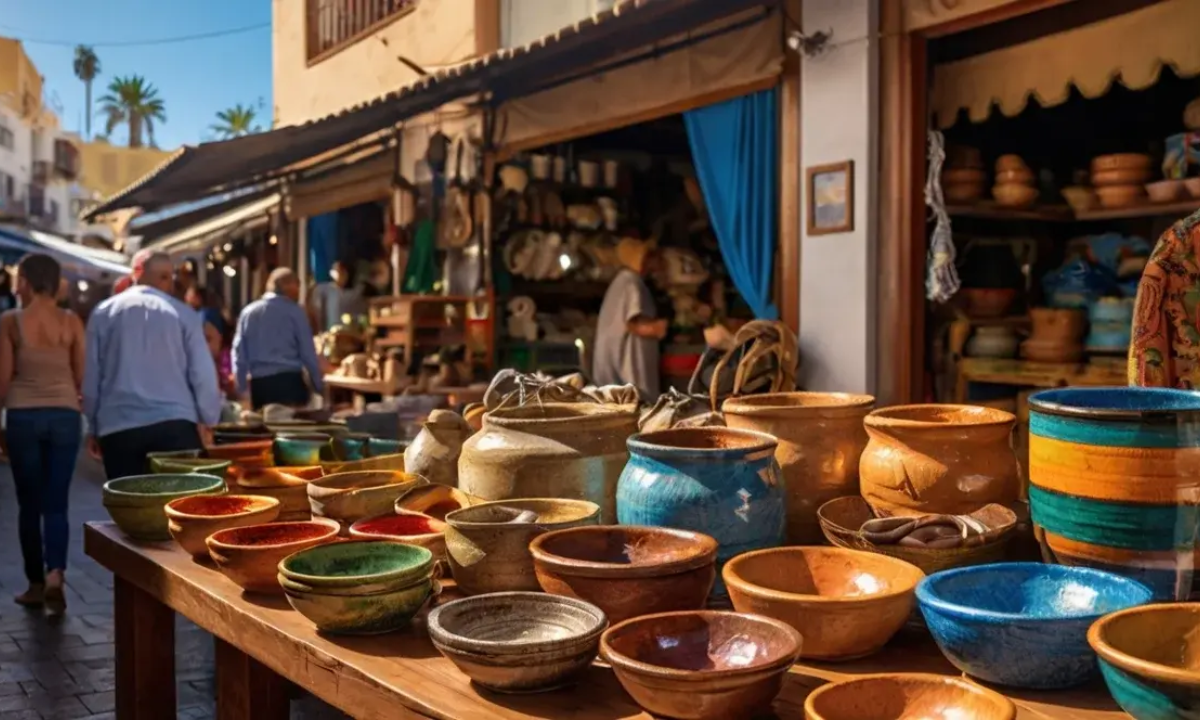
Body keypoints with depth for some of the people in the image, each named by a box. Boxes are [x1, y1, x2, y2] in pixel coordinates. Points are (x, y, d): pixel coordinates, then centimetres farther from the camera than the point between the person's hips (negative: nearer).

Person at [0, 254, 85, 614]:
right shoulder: (71, 321, 1)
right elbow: (81, 377, 5)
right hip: (65, 415, 1)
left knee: (30, 504, 11)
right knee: (56, 503, 5)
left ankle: (36, 583, 17)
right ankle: (54, 574, -13)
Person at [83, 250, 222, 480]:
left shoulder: (103, 313, 8)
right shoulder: (182, 313, 3)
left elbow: (90, 376, 10)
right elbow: (203, 373, 2)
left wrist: (94, 427, 18)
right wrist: (208, 420, 13)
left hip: (118, 427, 2)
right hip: (174, 424, -2)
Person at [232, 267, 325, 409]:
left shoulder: (248, 312, 12)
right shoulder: (294, 311, 0)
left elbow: (239, 354, 12)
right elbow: (308, 352, -1)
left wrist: (241, 391, 17)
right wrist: (319, 387, 6)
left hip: (258, 384, 4)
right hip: (289, 381, -4)